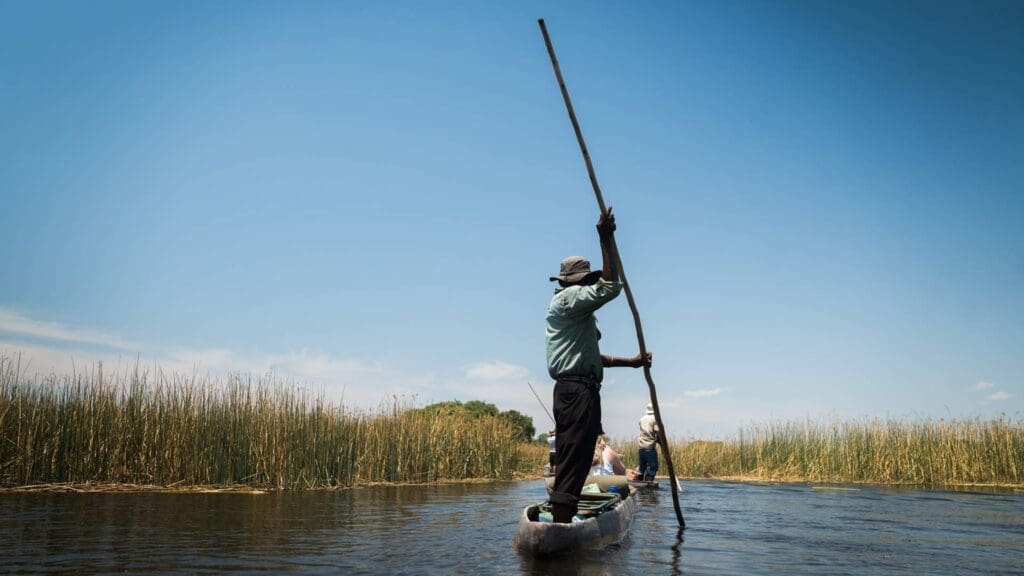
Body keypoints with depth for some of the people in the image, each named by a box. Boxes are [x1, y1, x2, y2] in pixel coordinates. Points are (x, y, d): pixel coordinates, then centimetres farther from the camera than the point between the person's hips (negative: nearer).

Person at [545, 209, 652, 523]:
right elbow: (610, 286, -18)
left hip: (573, 391, 11)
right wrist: (606, 238, -15)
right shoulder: (568, 297, -4)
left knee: (573, 465, 10)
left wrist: (631, 362, 26)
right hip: (577, 390, -11)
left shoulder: (578, 313, 29)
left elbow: (593, 356, 29)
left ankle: (562, 523, 13)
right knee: (572, 465, -13)